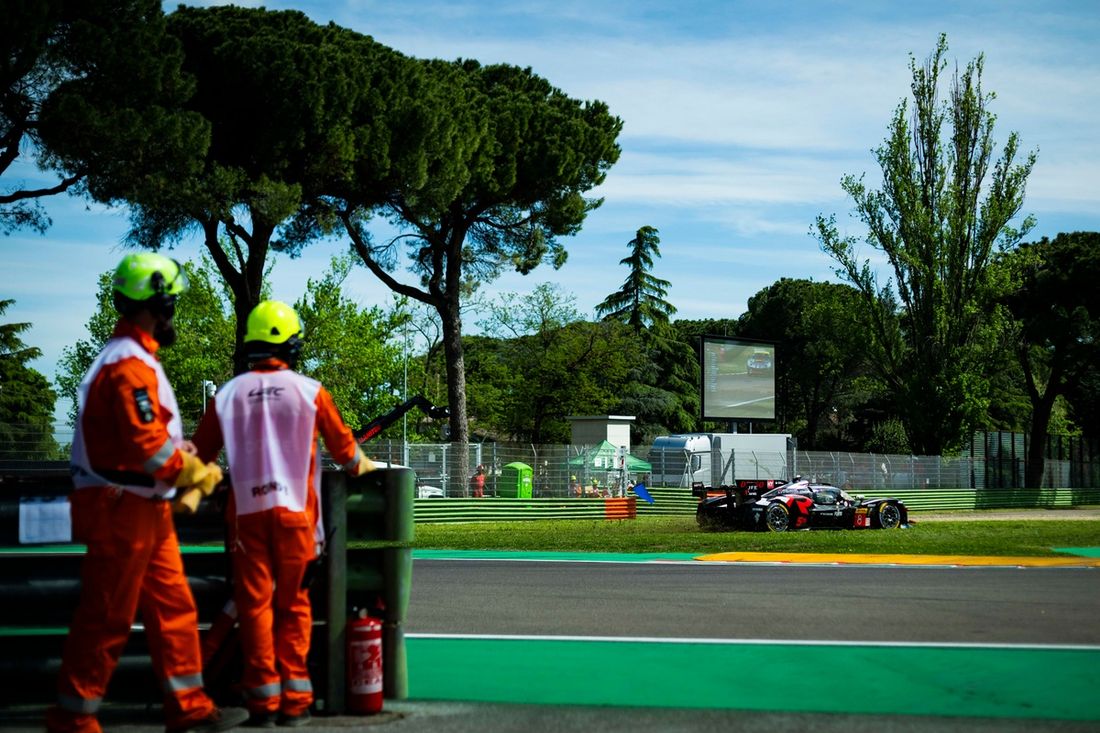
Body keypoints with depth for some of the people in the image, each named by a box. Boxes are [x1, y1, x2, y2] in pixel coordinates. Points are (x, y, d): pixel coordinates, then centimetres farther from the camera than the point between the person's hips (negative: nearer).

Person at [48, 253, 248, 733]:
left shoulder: (131, 358, 15)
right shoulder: (131, 366, -19)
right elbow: (148, 446, -23)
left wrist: (184, 453, 4)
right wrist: (199, 474, -10)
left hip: (145, 510, 10)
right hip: (123, 511, -10)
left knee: (173, 607, 13)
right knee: (106, 619, -2)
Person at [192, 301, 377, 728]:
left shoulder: (228, 395, 2)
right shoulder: (309, 391, -1)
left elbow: (200, 455, 7)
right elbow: (343, 447, 7)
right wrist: (364, 465, 28)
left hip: (246, 511, 1)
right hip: (295, 510, -1)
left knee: (255, 604, 5)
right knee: (294, 605, 7)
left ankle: (263, 699, 3)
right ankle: (295, 700, 5)